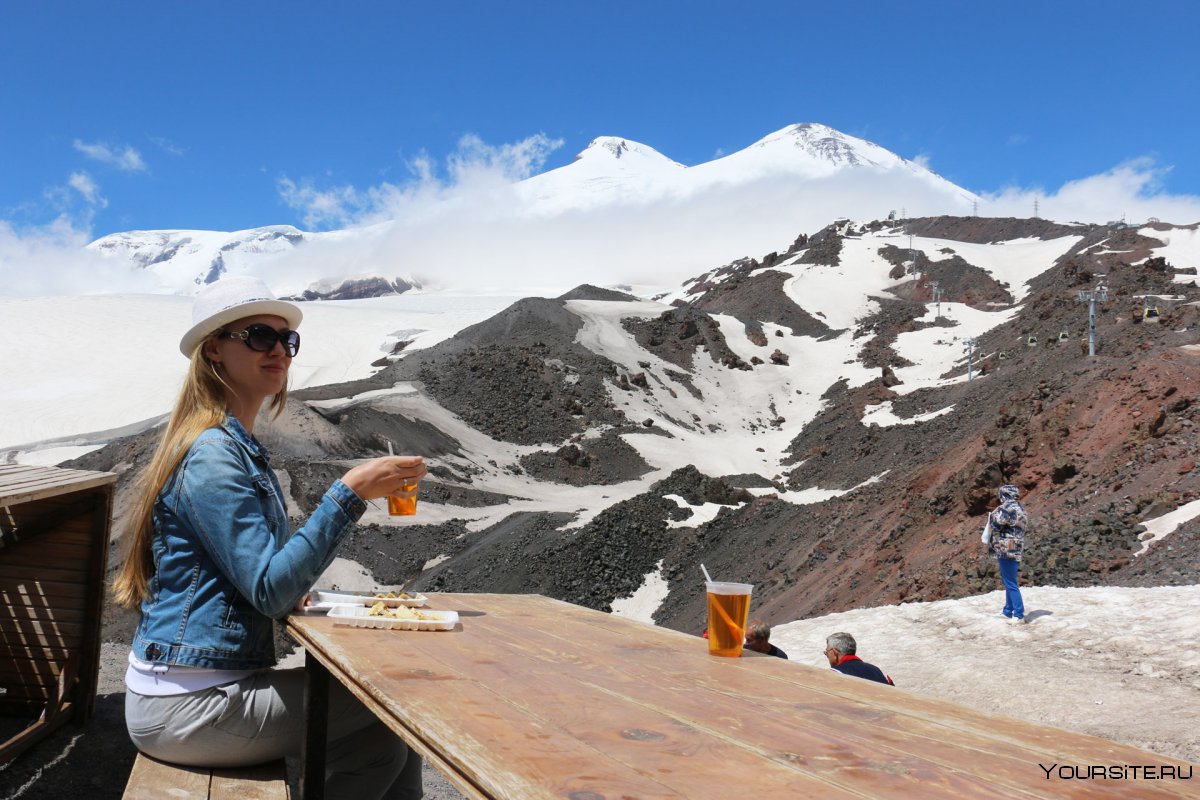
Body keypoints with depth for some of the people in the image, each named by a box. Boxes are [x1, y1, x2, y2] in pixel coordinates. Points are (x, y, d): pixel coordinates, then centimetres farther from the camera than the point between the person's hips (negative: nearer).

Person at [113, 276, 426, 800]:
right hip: (188, 706, -9)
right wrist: (350, 494, -28)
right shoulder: (213, 454, -17)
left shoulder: (240, 448, 13)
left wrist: (286, 588, 4)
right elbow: (270, 590, -24)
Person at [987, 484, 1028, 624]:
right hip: (1015, 549, 10)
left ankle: (1019, 615, -8)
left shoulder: (1008, 507, -13)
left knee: (1010, 583, -8)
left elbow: (996, 524, -17)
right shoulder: (1020, 508, 17)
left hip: (1006, 549, -10)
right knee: (1009, 582, 17)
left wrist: (992, 516, 2)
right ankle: (1008, 612, 25)